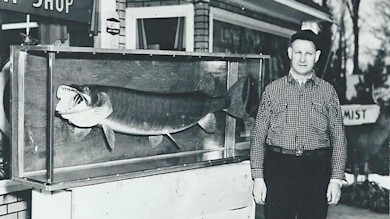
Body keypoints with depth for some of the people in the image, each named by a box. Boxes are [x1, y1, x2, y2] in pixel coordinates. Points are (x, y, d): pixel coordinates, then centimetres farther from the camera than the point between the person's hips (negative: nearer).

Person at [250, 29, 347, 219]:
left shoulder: (327, 91, 8)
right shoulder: (273, 90, 7)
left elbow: (338, 137, 6)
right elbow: (258, 135, 5)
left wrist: (336, 179, -1)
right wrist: (258, 177, -2)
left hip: (317, 170, 1)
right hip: (278, 168, 0)